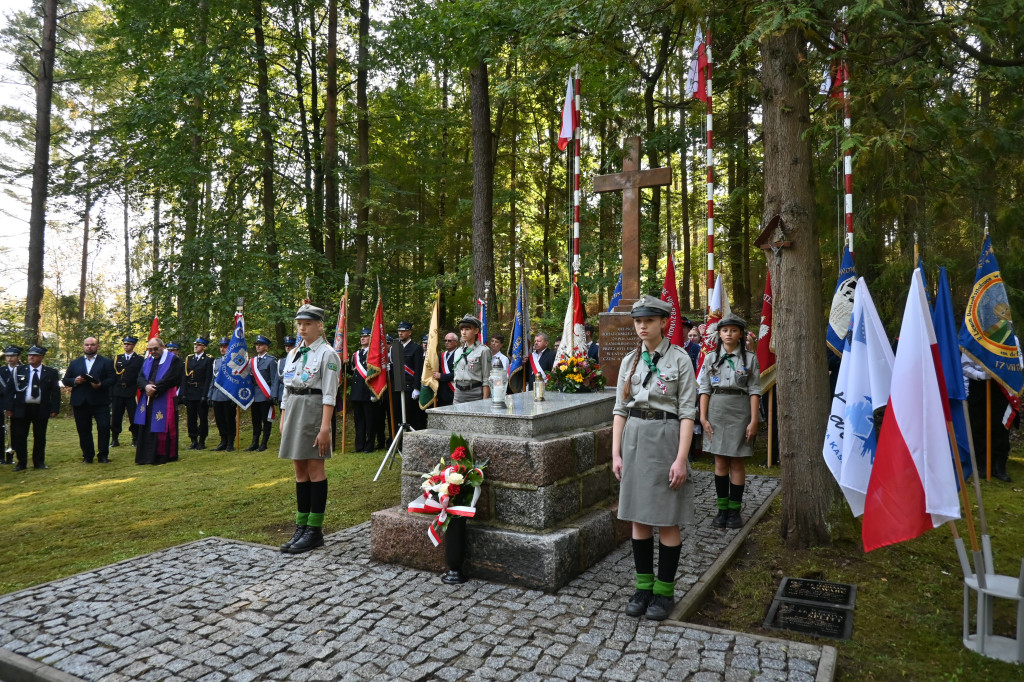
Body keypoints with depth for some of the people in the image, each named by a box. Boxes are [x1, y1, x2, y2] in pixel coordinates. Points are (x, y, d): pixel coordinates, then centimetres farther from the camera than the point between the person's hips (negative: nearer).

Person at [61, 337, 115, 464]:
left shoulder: (106, 362, 7)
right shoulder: (74, 363, 17)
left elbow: (112, 379, -3)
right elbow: (65, 380, 14)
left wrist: (101, 384, -20)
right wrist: (74, 381, -7)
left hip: (100, 402, -3)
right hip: (80, 402, 3)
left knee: (104, 427, -9)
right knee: (83, 430, 7)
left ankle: (103, 455, 1)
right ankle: (88, 456, 16)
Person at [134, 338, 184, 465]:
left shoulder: (173, 359, -4)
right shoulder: (148, 361, 17)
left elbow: (170, 379, -14)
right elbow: (140, 378, 7)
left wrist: (154, 389, -14)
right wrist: (146, 386, -14)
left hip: (164, 401, -6)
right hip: (148, 400, 6)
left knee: (162, 429, -3)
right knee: (146, 429, 7)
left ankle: (162, 456, 5)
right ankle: (146, 456, 14)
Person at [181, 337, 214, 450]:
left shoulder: (208, 360, -3)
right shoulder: (188, 359, 11)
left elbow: (208, 379, -7)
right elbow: (184, 377, 8)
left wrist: (205, 395, -13)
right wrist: (184, 393, 0)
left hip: (201, 394, -5)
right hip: (190, 394, 5)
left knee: (203, 418, 2)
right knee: (191, 418, 8)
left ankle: (202, 442, 9)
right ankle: (194, 441, 16)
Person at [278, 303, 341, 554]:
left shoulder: (327, 354, -7)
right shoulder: (294, 353, 15)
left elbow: (329, 394, -13)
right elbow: (287, 388, 18)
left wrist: (324, 427, -19)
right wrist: (283, 419, 13)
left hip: (313, 409, -7)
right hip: (293, 411, 7)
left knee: (315, 469, -2)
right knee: (300, 469, 9)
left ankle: (315, 531, 5)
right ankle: (301, 527, 17)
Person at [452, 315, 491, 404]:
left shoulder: (483, 350, -5)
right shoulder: (458, 352, 15)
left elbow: (486, 380, -8)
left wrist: (485, 401, -13)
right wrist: (454, 397, 15)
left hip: (475, 394, -5)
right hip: (459, 393, 6)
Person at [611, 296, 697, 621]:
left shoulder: (679, 358, -5)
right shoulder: (630, 360, 8)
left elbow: (687, 412, -8)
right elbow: (620, 409, 9)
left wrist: (681, 458, -14)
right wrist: (616, 453, 3)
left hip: (665, 438, -4)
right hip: (634, 439, 4)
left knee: (667, 520, 3)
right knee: (638, 517, 10)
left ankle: (665, 591, 18)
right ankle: (643, 586, 23)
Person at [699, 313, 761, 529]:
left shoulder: (750, 358, 3)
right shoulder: (711, 357, 7)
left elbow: (754, 390, -1)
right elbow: (704, 389, 5)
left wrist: (754, 421, -7)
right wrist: (703, 417, -3)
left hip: (739, 412, -1)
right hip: (716, 411, 2)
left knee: (736, 462, 3)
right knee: (720, 462, 5)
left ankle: (734, 510, 13)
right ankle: (722, 509, 14)